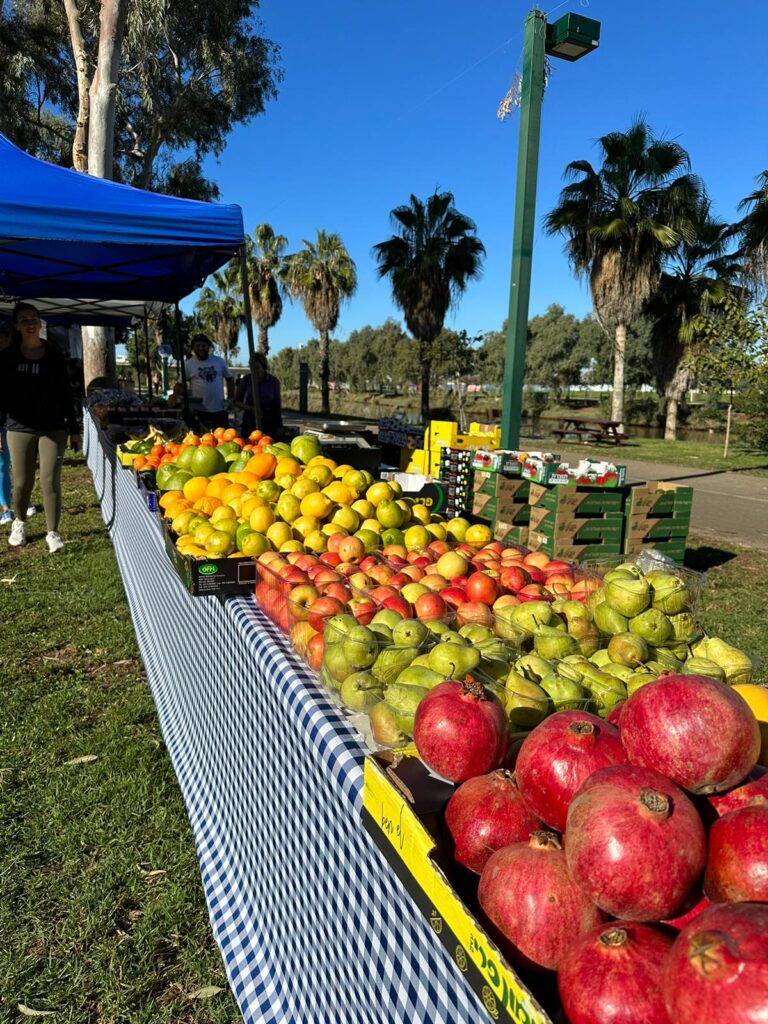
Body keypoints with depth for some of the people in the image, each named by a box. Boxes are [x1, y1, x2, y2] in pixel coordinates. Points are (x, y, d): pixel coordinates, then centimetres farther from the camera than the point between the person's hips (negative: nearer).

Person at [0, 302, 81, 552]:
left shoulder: (54, 356, 3)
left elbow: (65, 395, 5)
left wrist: (74, 429, 4)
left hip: (53, 429, 0)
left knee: (50, 481, -5)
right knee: (22, 483, 6)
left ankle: (52, 532, 6)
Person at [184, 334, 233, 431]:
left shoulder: (219, 361, 6)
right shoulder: (188, 364, 1)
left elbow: (229, 379, 14)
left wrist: (229, 398, 5)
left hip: (220, 409, 2)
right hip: (199, 410, -2)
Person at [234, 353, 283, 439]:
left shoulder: (273, 381, 0)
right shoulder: (246, 379, 1)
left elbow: (277, 405, 9)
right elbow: (237, 402, 3)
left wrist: (279, 426, 11)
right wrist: (249, 408, -17)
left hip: (268, 423, -1)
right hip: (250, 422, 1)